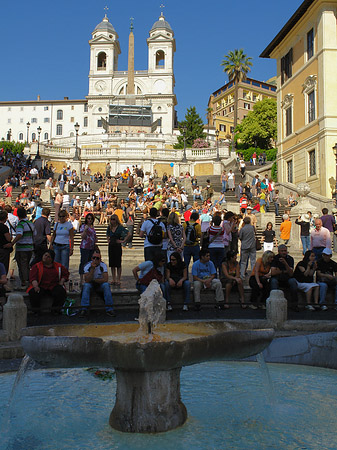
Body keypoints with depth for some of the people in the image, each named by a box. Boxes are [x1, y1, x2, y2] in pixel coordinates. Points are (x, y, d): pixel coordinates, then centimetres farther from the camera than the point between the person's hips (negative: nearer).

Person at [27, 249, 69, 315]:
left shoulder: (58, 266, 16)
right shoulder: (36, 266, 10)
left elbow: (66, 273, 22)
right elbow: (32, 278, -1)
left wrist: (61, 282, 5)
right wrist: (36, 286, -20)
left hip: (54, 286, 1)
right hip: (41, 287, -1)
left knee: (61, 293, -30)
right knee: (33, 293, -32)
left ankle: (56, 310, -8)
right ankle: (36, 311, -9)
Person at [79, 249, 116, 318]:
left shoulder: (103, 265, -12)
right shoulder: (87, 266, -13)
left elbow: (105, 279, -22)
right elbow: (87, 280, -25)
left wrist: (93, 280, -17)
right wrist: (92, 268, -31)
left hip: (100, 285, 0)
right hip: (90, 285, 0)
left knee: (106, 285, -30)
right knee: (86, 285, -32)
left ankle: (109, 309, -26)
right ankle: (84, 310, -32)